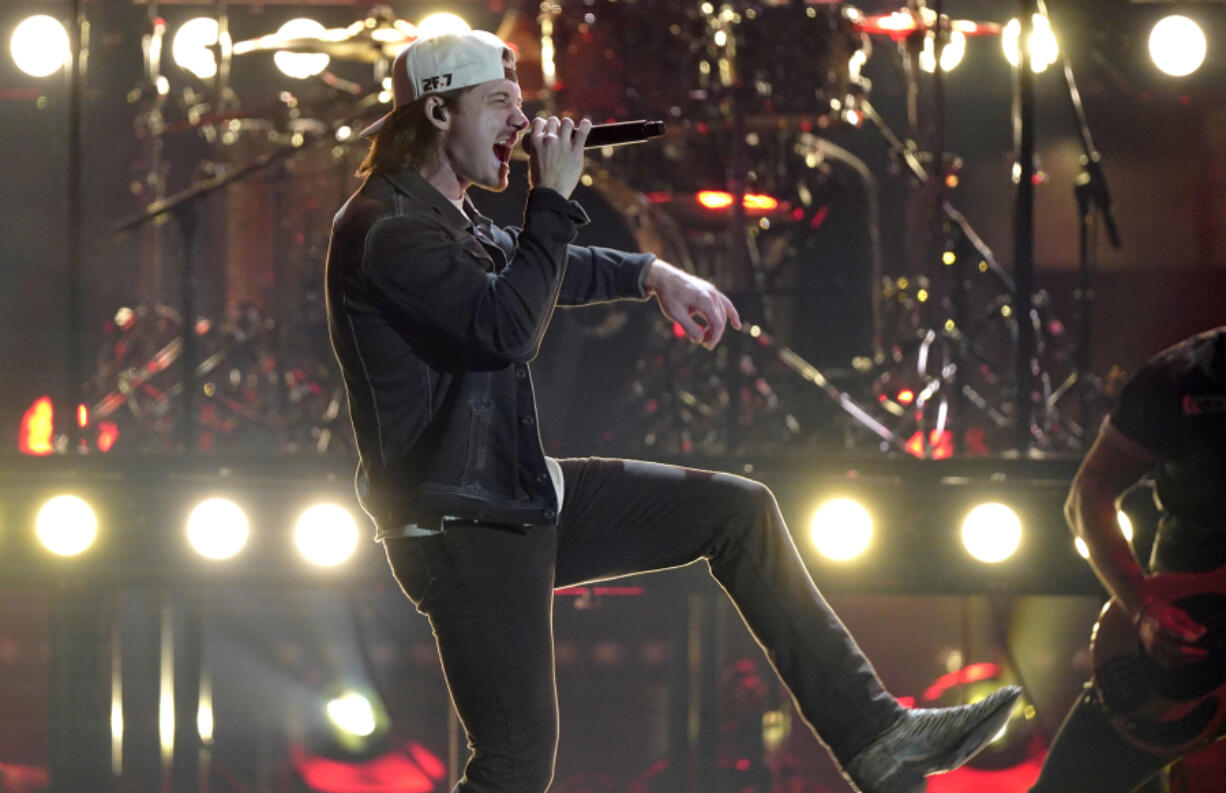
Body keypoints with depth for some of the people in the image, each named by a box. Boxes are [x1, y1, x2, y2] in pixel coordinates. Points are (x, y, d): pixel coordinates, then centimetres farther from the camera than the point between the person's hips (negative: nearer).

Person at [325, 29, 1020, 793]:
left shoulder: (450, 218, 13)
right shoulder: (385, 228, -18)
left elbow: (528, 267, 35)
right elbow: (507, 324, -29)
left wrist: (650, 273, 24)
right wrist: (553, 199, -21)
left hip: (525, 497, 10)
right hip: (461, 528, -10)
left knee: (736, 510, 9)